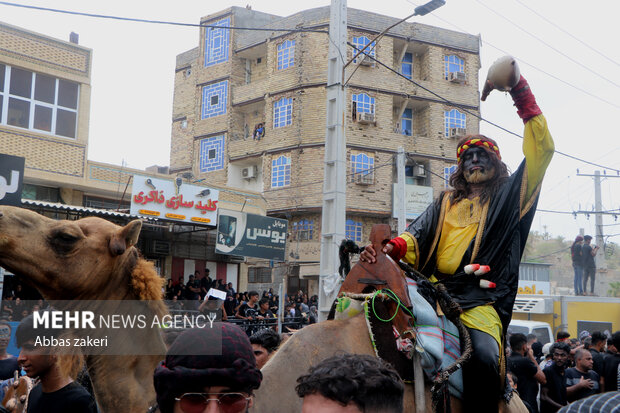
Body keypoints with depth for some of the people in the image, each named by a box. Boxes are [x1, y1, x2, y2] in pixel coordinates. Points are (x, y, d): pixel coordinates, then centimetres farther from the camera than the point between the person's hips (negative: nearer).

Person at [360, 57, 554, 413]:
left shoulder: (509, 198, 18)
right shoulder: (445, 205, 26)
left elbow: (541, 150, 8)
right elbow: (418, 236, 10)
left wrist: (520, 89, 3)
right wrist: (391, 247, -15)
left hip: (481, 301, -3)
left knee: (483, 358, -32)